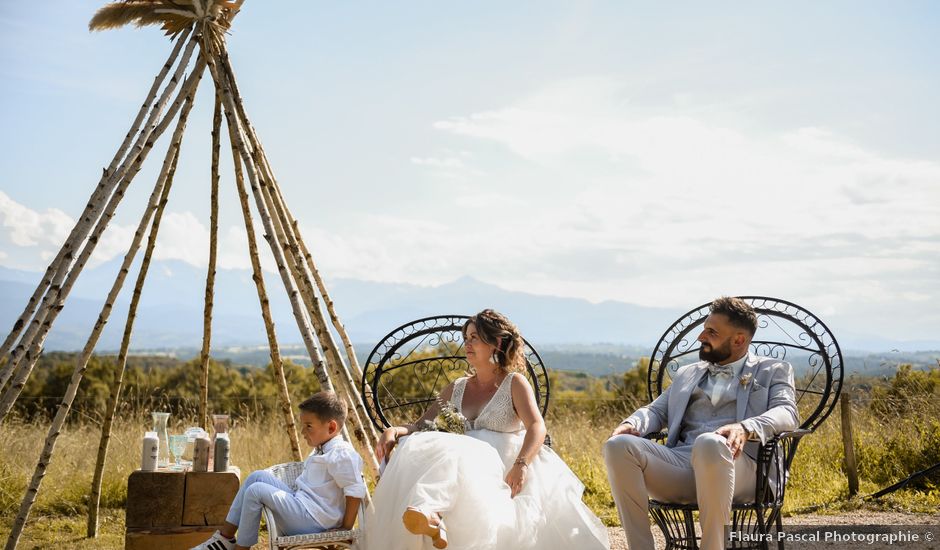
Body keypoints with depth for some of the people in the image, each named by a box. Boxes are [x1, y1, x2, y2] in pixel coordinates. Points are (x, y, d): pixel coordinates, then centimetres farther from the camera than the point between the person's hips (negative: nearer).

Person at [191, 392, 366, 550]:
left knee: (256, 491, -15)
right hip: (301, 506, 10)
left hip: (311, 521, -10)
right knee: (258, 476, 5)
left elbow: (356, 491, -24)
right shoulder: (321, 450, 18)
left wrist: (346, 529, -20)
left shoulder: (341, 454, -17)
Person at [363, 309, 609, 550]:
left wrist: (521, 465, -29)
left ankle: (428, 510, -61)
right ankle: (432, 519, -57)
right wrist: (396, 430, -6)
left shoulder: (514, 383, 8)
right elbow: (421, 426, 19)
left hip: (503, 472, -4)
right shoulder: (457, 389, 23)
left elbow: (537, 428, -8)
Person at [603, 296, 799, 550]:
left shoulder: (773, 371, 17)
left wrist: (746, 428, -22)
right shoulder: (687, 374, 30)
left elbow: (787, 413, 0)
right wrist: (633, 424, -2)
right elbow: (656, 410, 24)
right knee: (618, 446, -24)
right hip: (680, 462, 4)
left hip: (736, 468, -4)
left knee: (709, 443, -40)